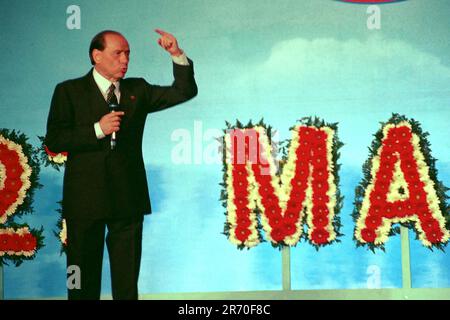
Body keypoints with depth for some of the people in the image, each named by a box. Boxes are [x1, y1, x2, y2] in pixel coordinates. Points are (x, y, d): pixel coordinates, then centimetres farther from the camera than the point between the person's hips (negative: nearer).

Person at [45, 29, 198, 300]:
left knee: (127, 278, 8)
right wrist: (97, 130, -16)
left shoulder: (137, 90, 11)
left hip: (128, 198, 3)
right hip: (86, 197, -2)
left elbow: (184, 92, 7)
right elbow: (54, 141, -6)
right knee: (84, 277, 7)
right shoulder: (69, 91, 2)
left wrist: (178, 55, -5)